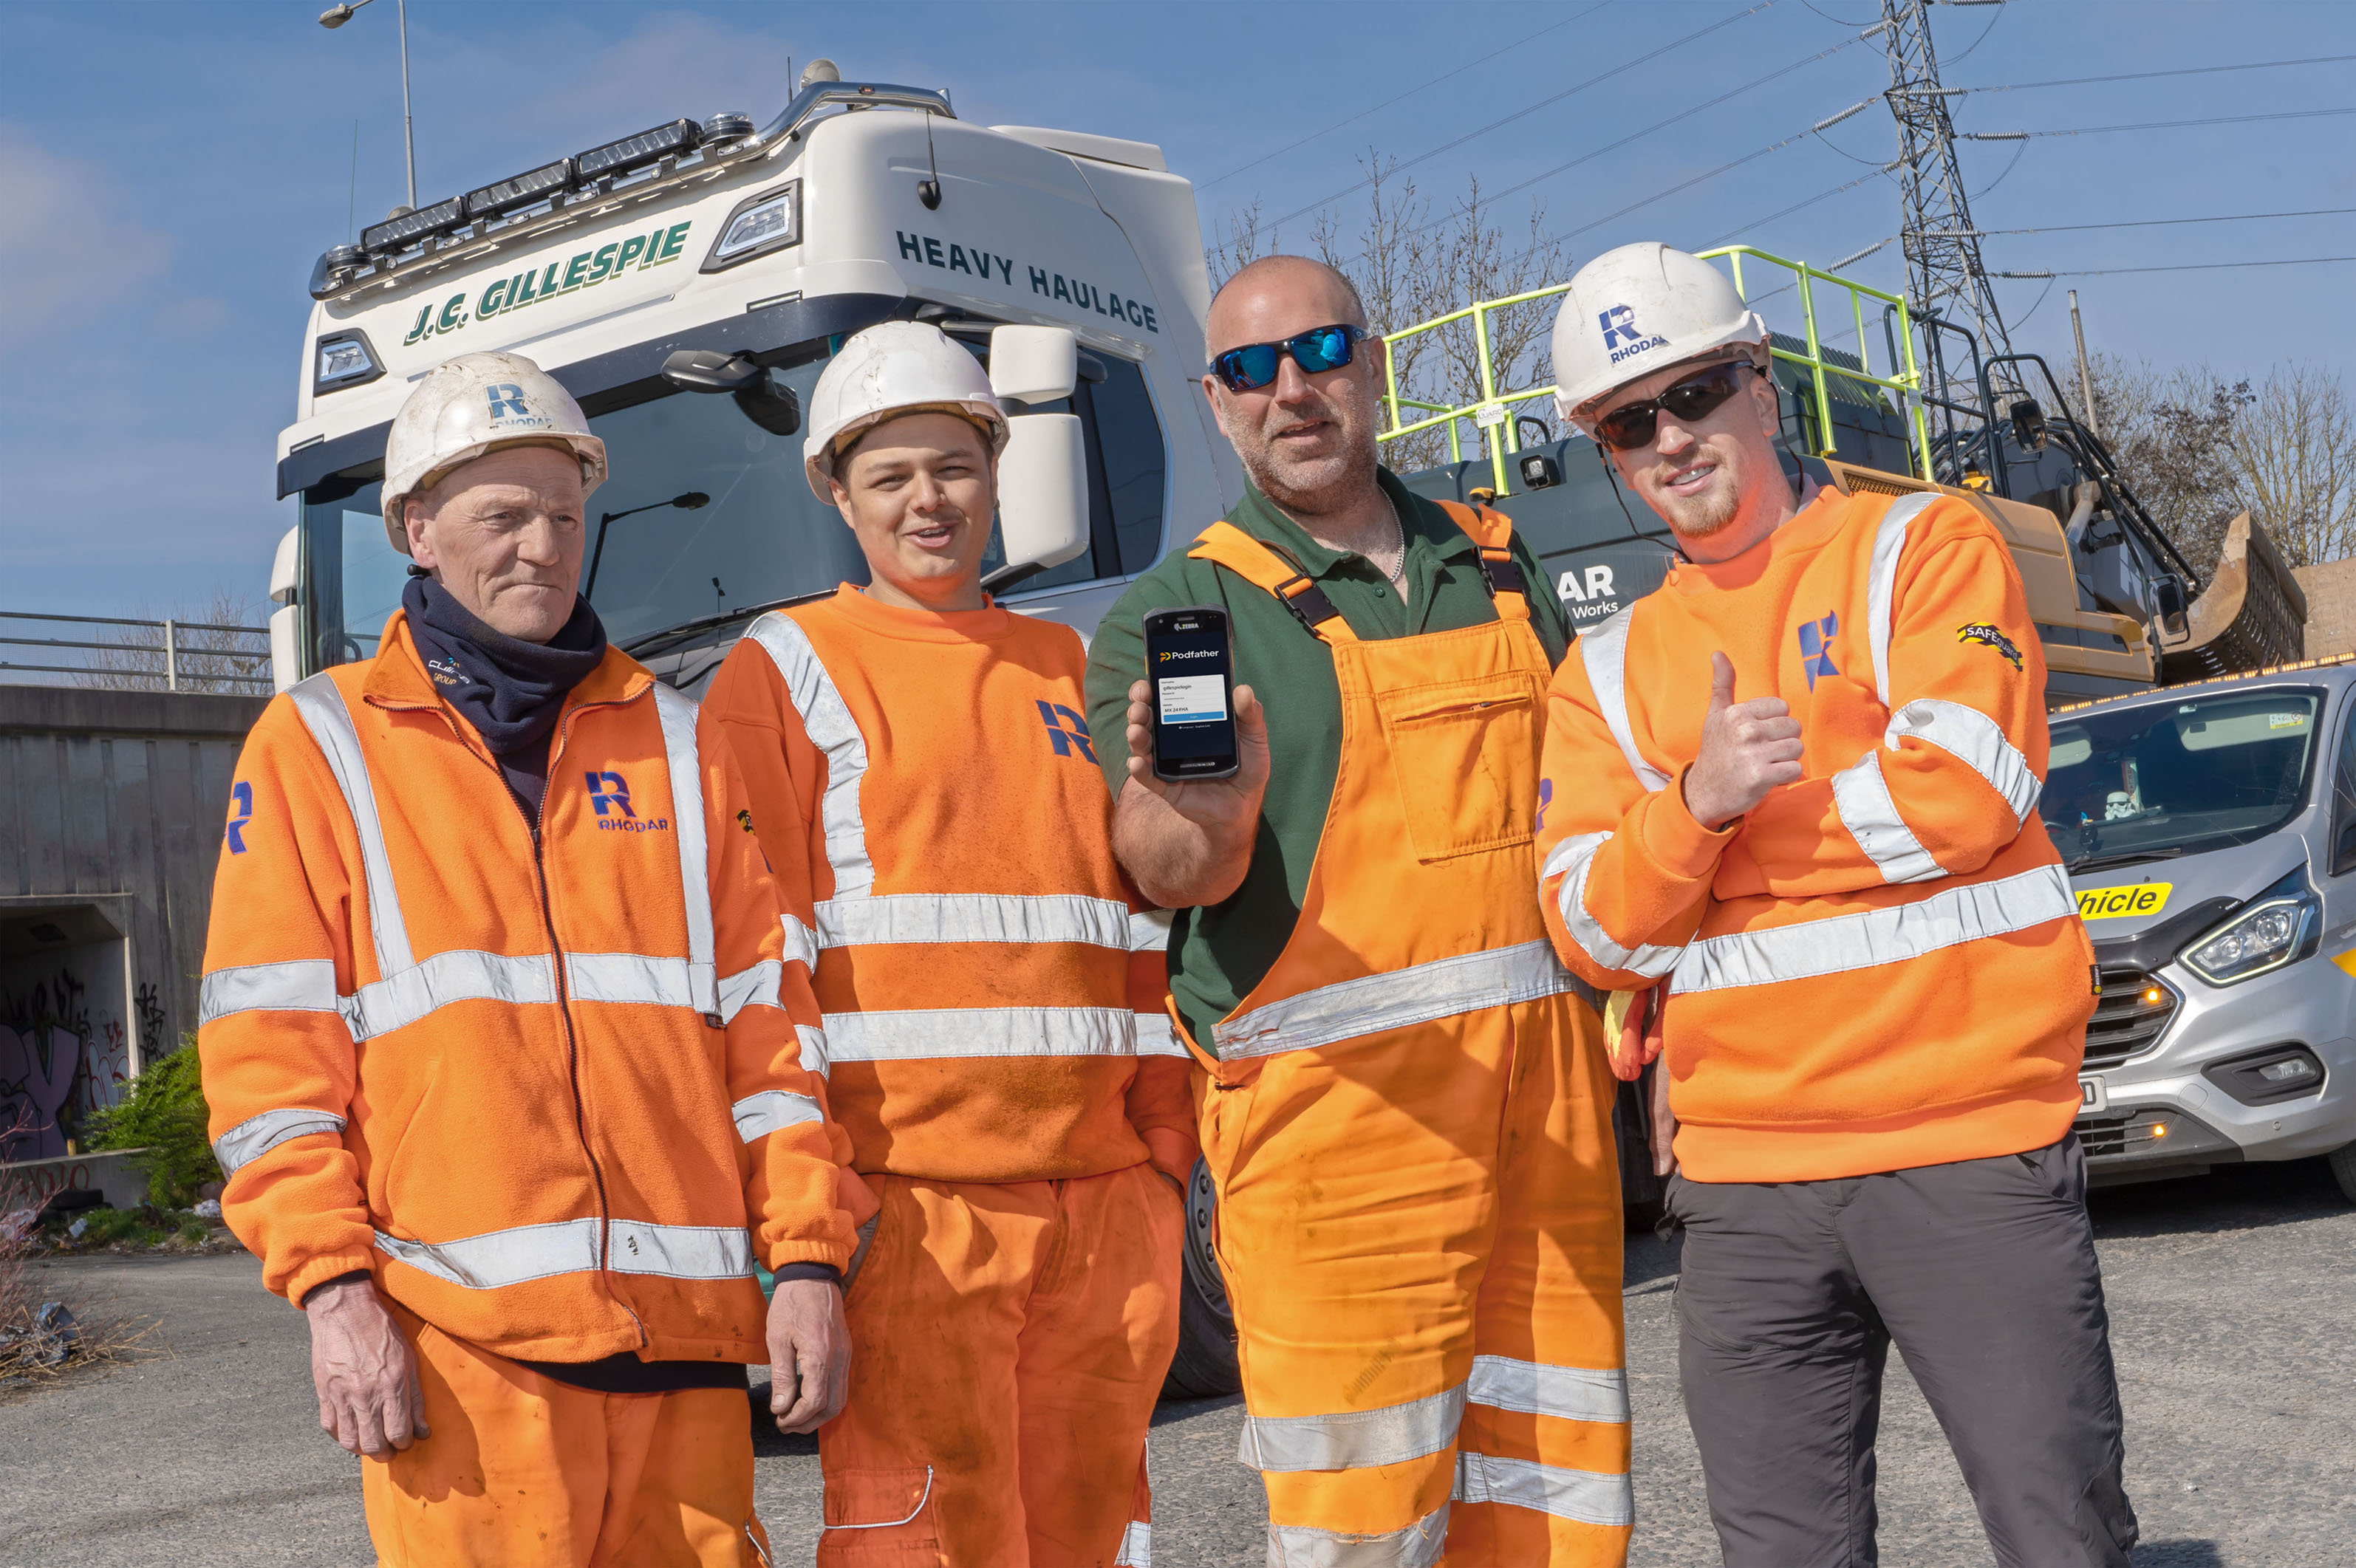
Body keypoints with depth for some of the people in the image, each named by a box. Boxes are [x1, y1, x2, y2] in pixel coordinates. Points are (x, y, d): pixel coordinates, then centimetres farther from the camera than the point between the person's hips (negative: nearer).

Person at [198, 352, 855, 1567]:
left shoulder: (675, 744, 16)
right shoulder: (318, 745, 8)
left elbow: (768, 1014, 12)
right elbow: (269, 1048, 1)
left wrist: (807, 1260, 4)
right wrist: (329, 1286, -8)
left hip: (685, 1327, 3)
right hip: (459, 1339, -3)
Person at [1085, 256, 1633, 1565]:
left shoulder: (1500, 565, 15)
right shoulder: (1180, 613, 0)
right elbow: (1167, 861, -15)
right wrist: (1199, 827, -38)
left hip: (1548, 1087, 5)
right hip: (1338, 1105, -5)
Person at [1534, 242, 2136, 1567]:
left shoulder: (1925, 547, 3)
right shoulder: (1611, 670, 13)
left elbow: (1961, 797, -11)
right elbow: (1596, 934, 4)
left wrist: (1750, 813, -2)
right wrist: (1697, 801, -14)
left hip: (1969, 1148, -3)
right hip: (1743, 1177, 4)